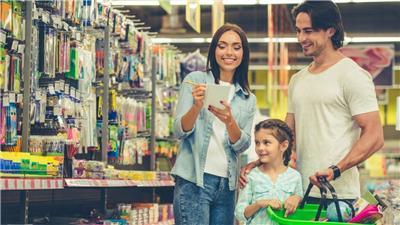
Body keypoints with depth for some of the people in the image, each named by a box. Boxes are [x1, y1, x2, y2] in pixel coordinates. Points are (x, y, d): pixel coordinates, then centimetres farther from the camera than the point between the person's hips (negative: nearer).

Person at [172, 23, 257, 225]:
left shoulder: (248, 99, 13)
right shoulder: (195, 80, 2)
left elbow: (242, 146, 3)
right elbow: (179, 131, -4)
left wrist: (229, 121, -18)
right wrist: (197, 106, -23)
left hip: (227, 185, 5)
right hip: (193, 180, -4)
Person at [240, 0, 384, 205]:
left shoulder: (352, 75, -6)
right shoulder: (297, 80, 18)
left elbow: (374, 137, -13)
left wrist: (336, 170, -23)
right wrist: (258, 162, 7)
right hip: (299, 190, 7)